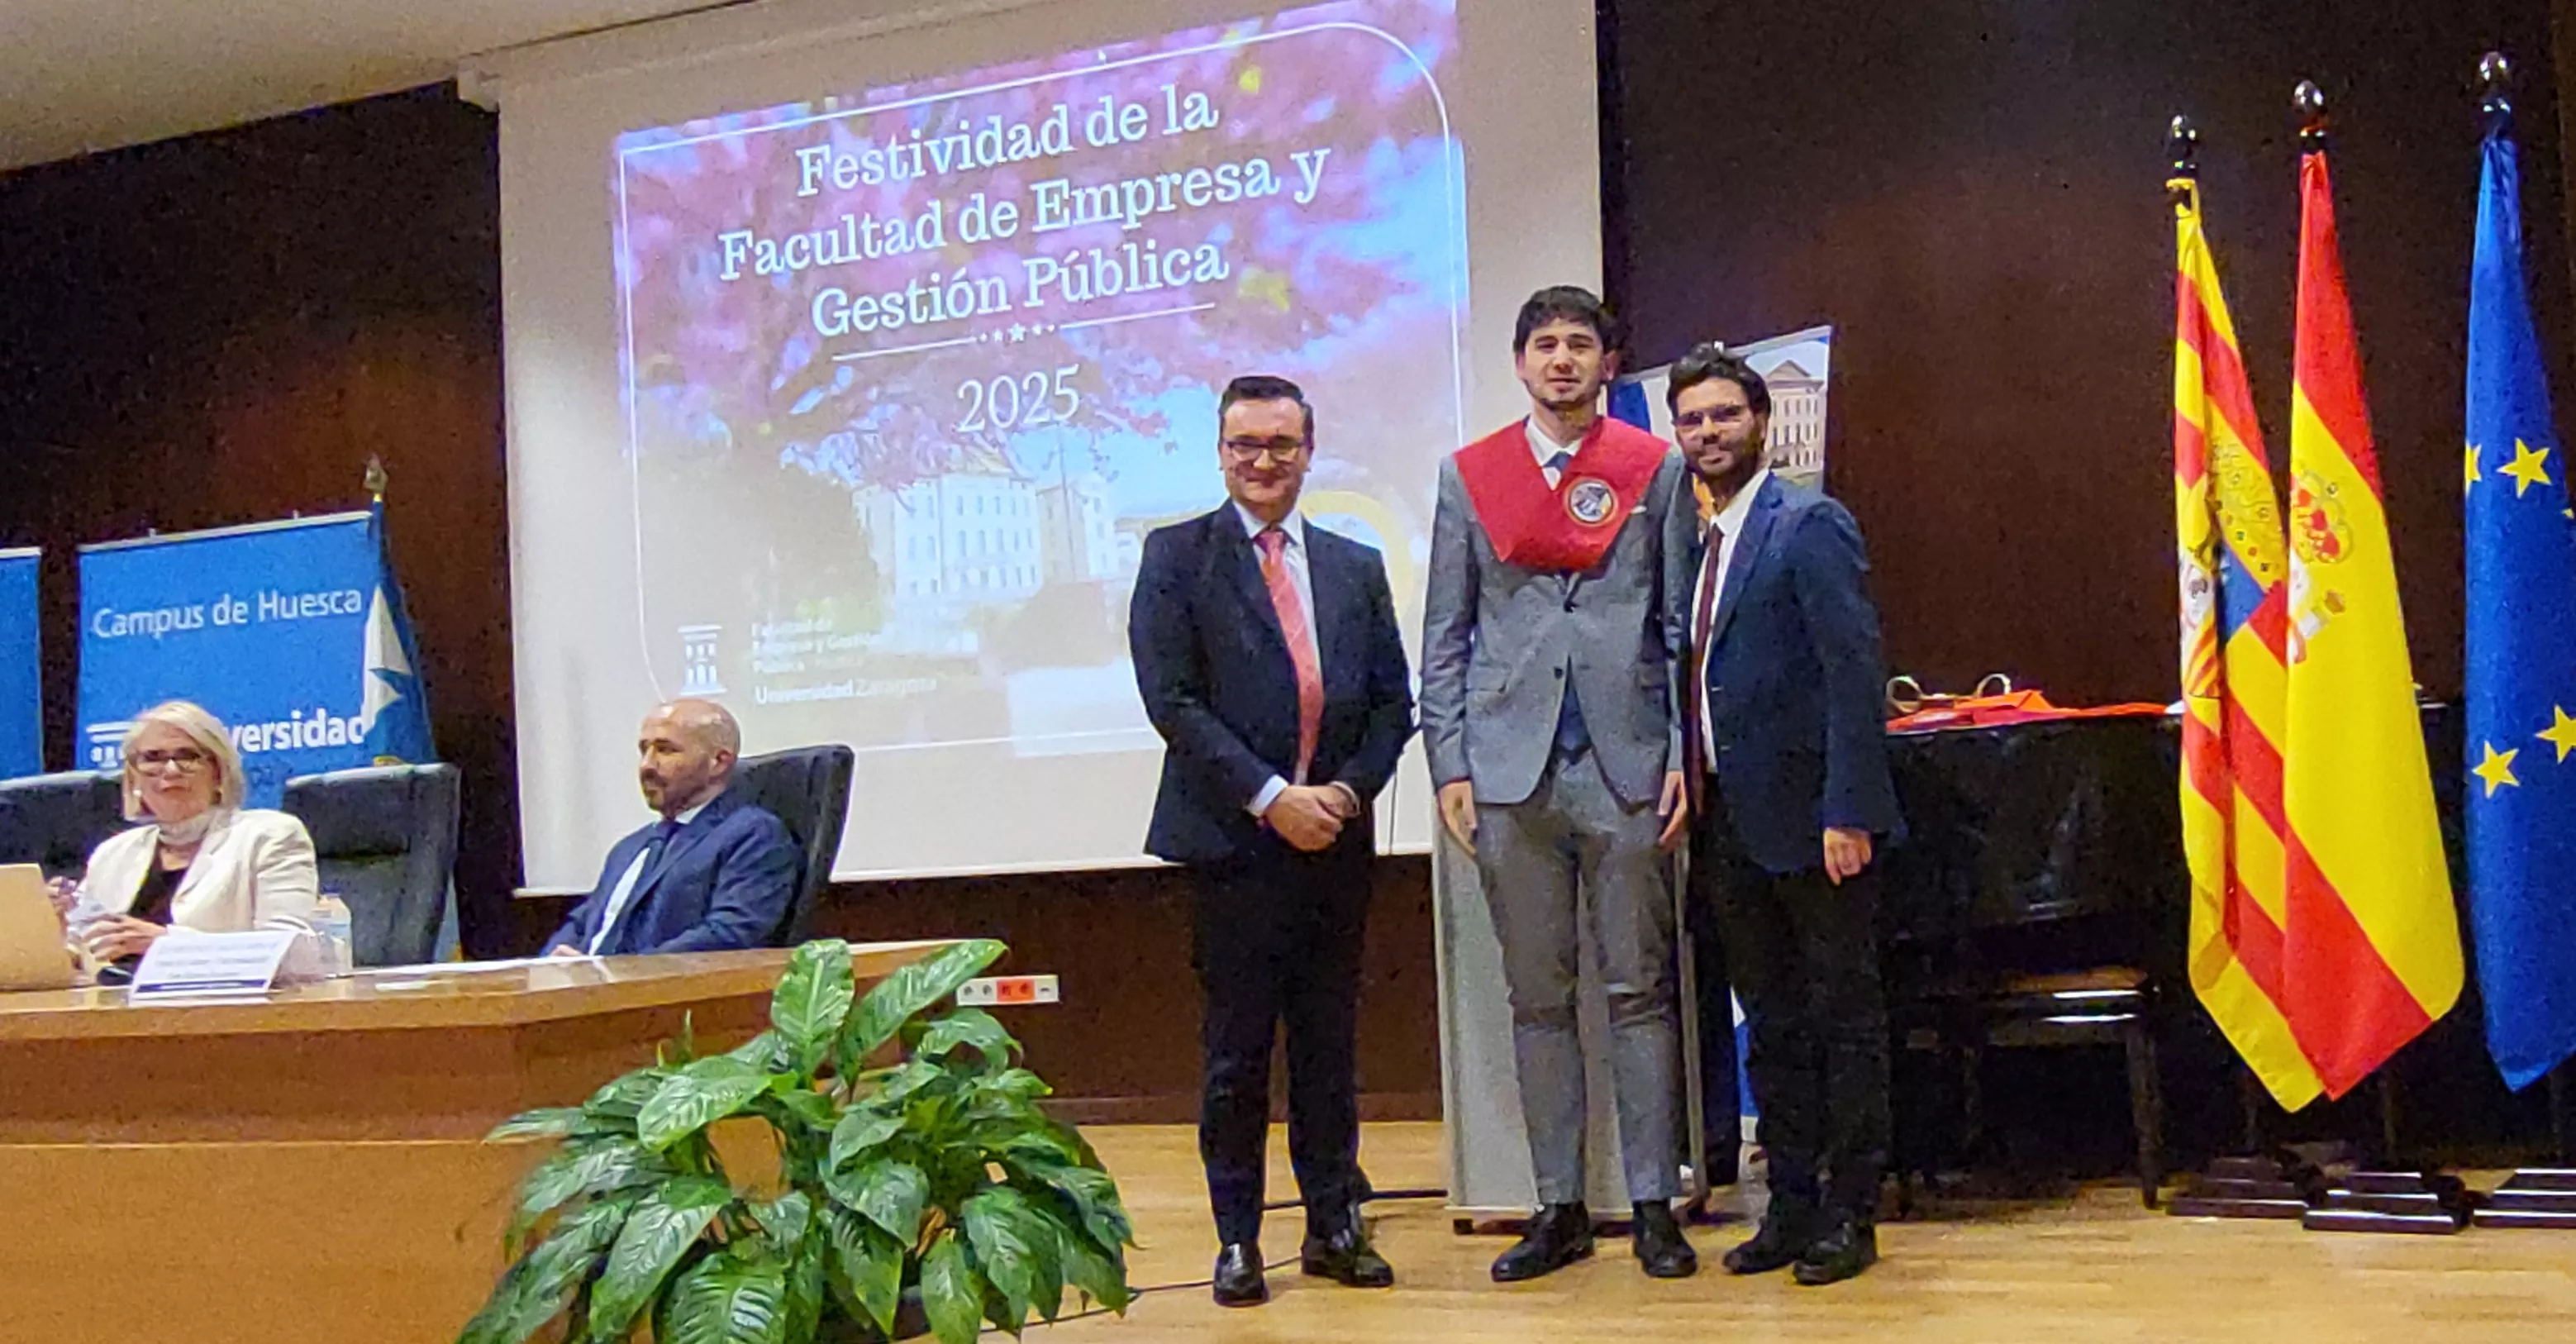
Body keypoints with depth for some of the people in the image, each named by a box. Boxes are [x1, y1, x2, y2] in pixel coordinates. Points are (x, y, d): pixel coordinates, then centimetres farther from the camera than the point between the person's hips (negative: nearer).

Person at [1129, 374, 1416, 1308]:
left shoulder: (1356, 567, 14)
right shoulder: (1177, 556, 1)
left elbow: (1392, 701, 12)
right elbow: (1172, 700, -8)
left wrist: (1347, 790, -5)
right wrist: (1271, 798, -14)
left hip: (1337, 837, 4)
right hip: (1233, 843, -3)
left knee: (1329, 1047, 10)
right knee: (1237, 1052, 3)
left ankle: (1333, 1224, 21)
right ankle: (1238, 1239, 13)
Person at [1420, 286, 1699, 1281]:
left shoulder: (1657, 469, 6)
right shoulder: (1469, 475, 10)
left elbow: (1683, 625, 5)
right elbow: (1444, 633, 9)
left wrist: (1683, 756, -3)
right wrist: (1450, 765, 2)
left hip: (1627, 764, -1)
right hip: (1511, 771, 2)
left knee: (1640, 992, 3)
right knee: (1537, 999, 7)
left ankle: (1654, 1206, 11)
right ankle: (1559, 1209, 15)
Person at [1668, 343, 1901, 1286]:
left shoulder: (1810, 526, -8)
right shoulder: (1697, 546, 15)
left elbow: (1856, 671, -15)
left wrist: (1848, 810, -21)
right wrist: (1693, 805, 7)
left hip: (1808, 818, -8)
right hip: (1730, 821, 8)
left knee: (1844, 1018, 3)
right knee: (1771, 1025, 14)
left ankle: (1850, 1214, 12)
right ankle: (1792, 1206, 23)